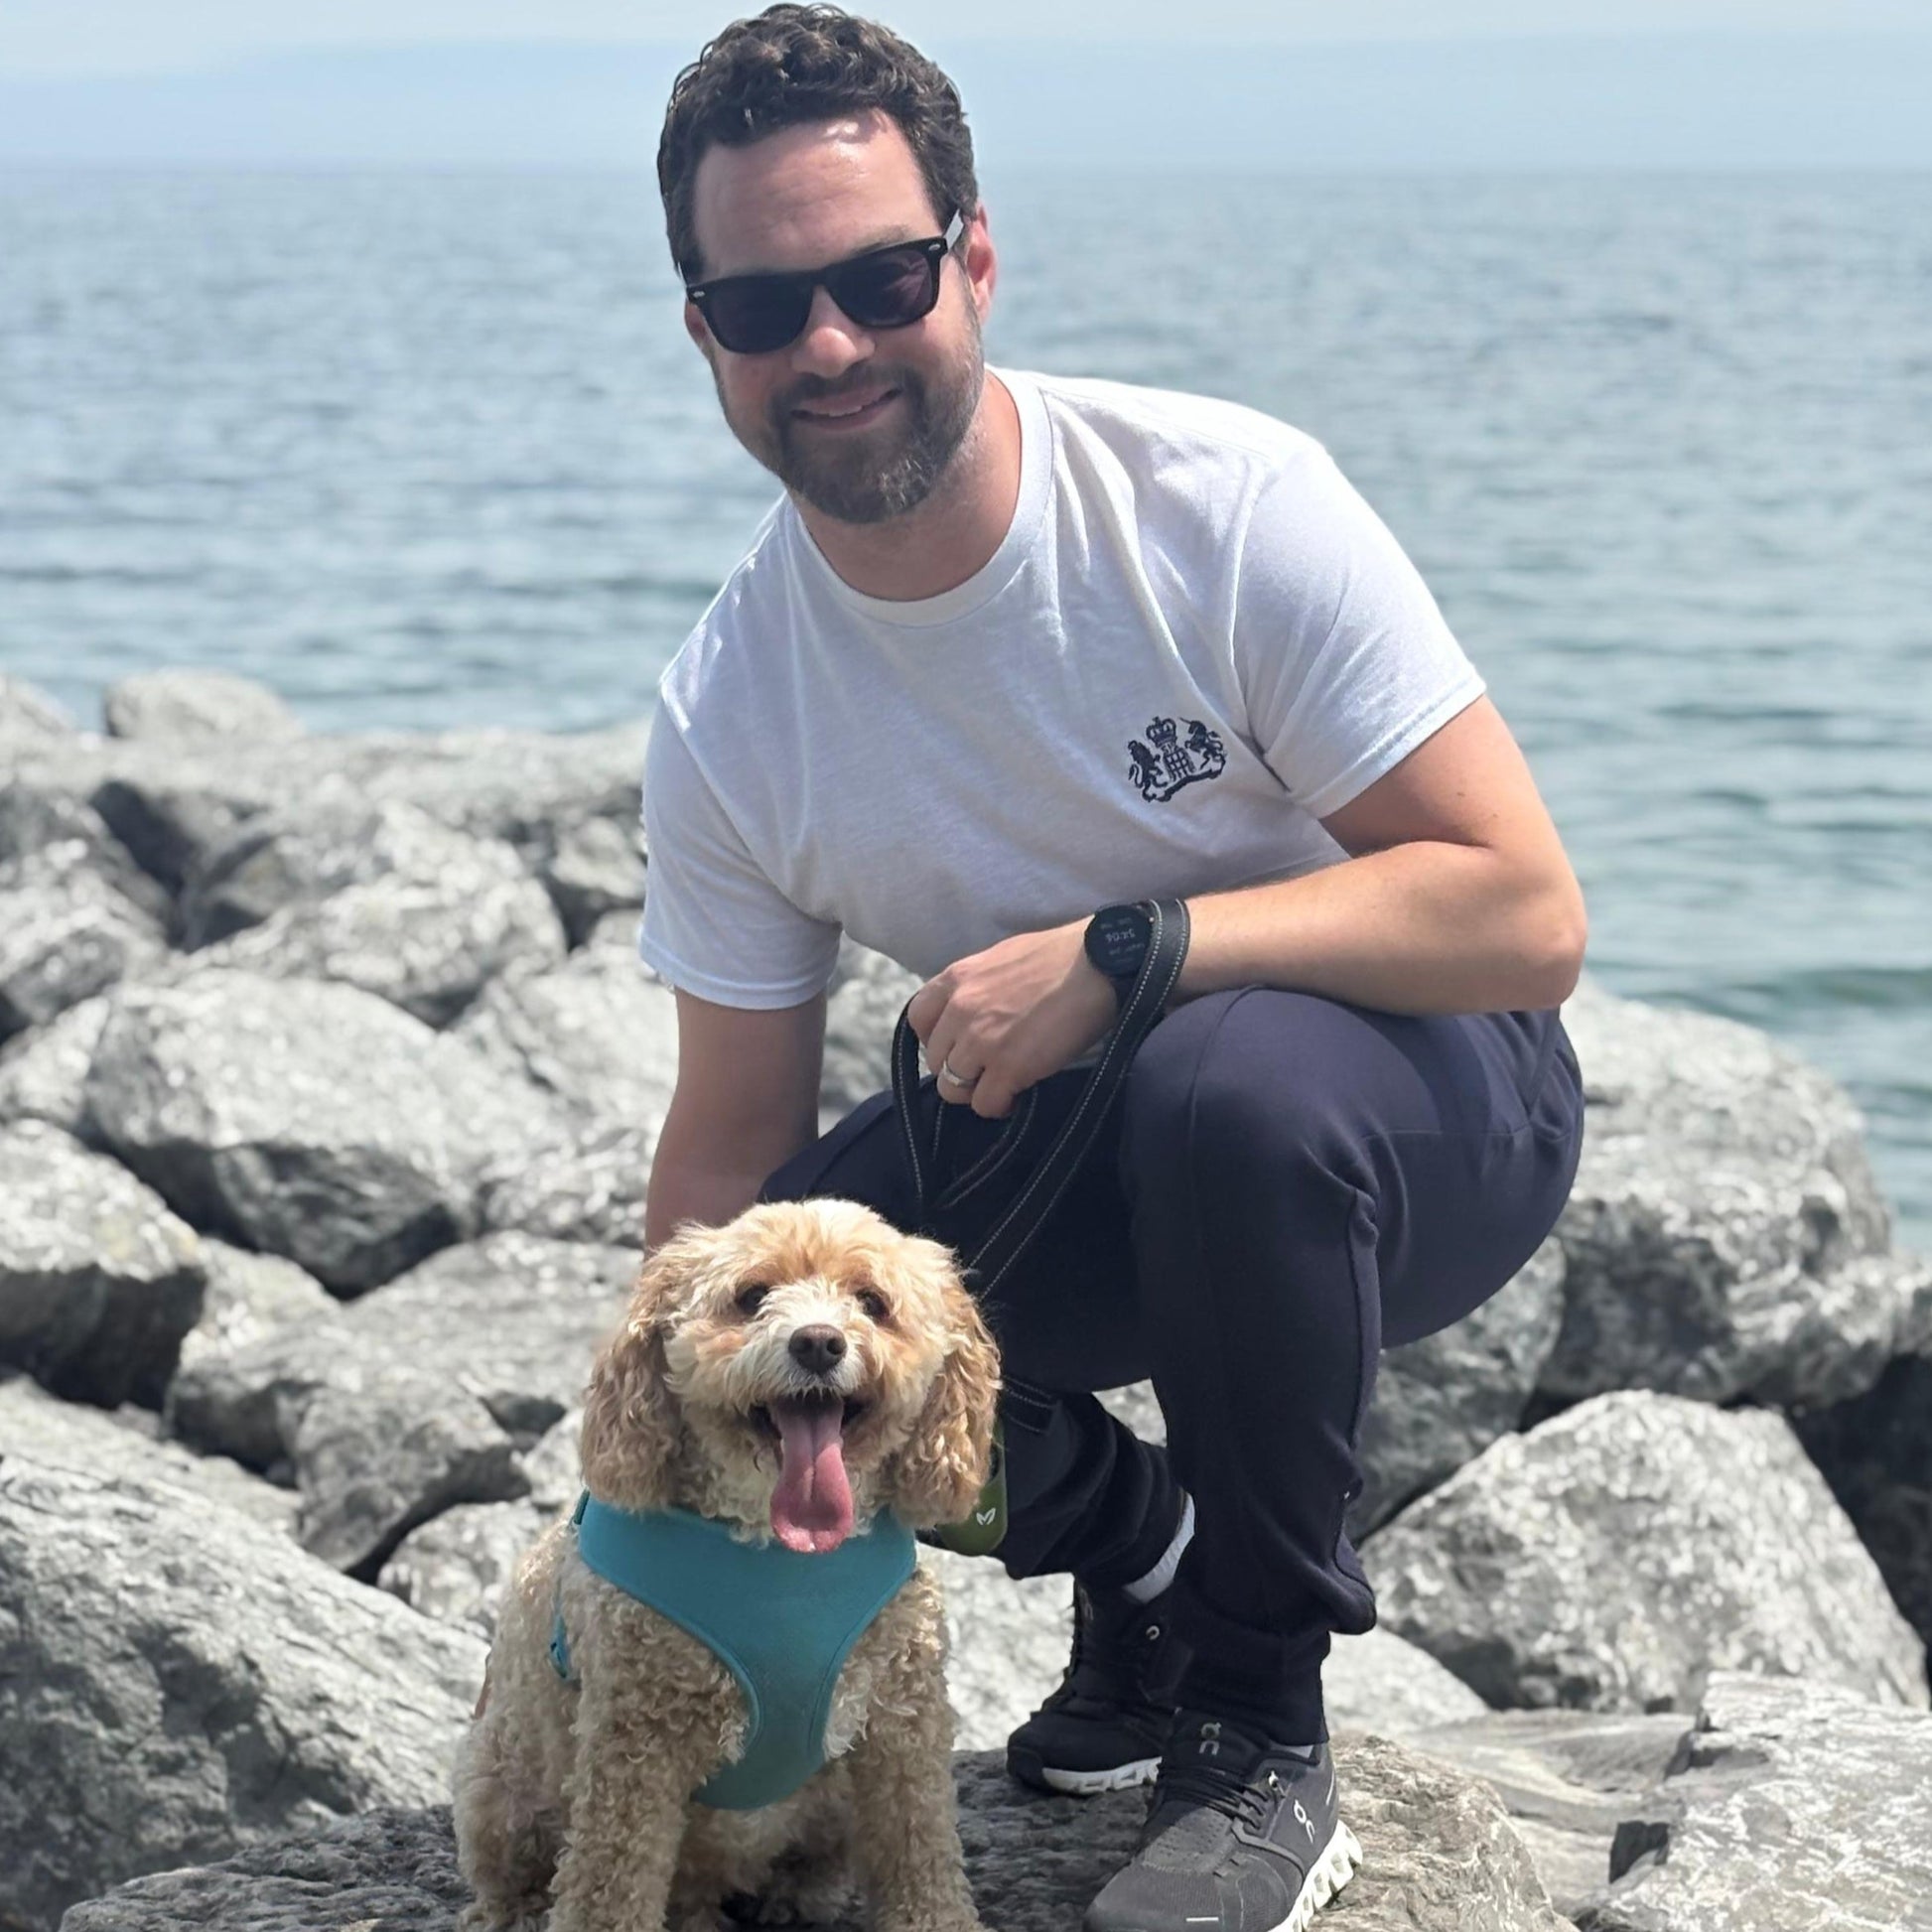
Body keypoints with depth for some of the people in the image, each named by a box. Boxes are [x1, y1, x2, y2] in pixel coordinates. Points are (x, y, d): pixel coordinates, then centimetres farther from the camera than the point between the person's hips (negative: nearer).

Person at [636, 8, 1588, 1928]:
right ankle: (1145, 1550, 9)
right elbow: (726, 1160, -3)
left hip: (1428, 1113, -3)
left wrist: (1122, 948, -32)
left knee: (1231, 1077, -38)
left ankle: (1261, 1739, -16)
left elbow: (1525, 916, -24)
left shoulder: (1226, 503, -22)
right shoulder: (726, 723, -11)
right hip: (1085, 1145, 4)